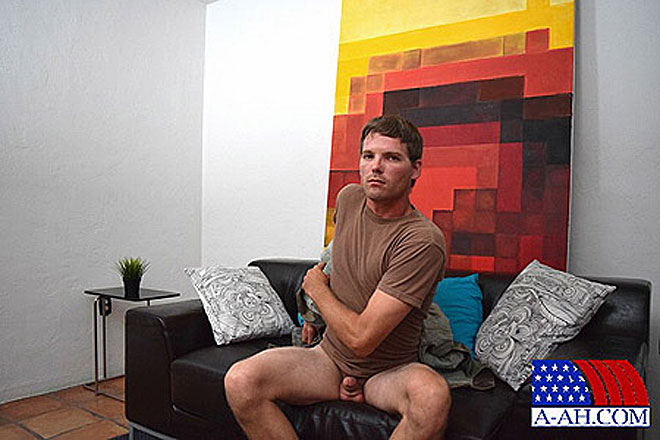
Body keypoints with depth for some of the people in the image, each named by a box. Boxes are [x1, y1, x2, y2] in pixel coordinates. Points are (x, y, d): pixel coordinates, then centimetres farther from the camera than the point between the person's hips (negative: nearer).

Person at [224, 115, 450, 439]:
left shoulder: (423, 240, -23)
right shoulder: (349, 198, -2)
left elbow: (361, 339, -25)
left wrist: (316, 288, -9)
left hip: (389, 373, -4)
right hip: (329, 356, 4)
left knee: (433, 394, -36)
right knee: (240, 381, -20)